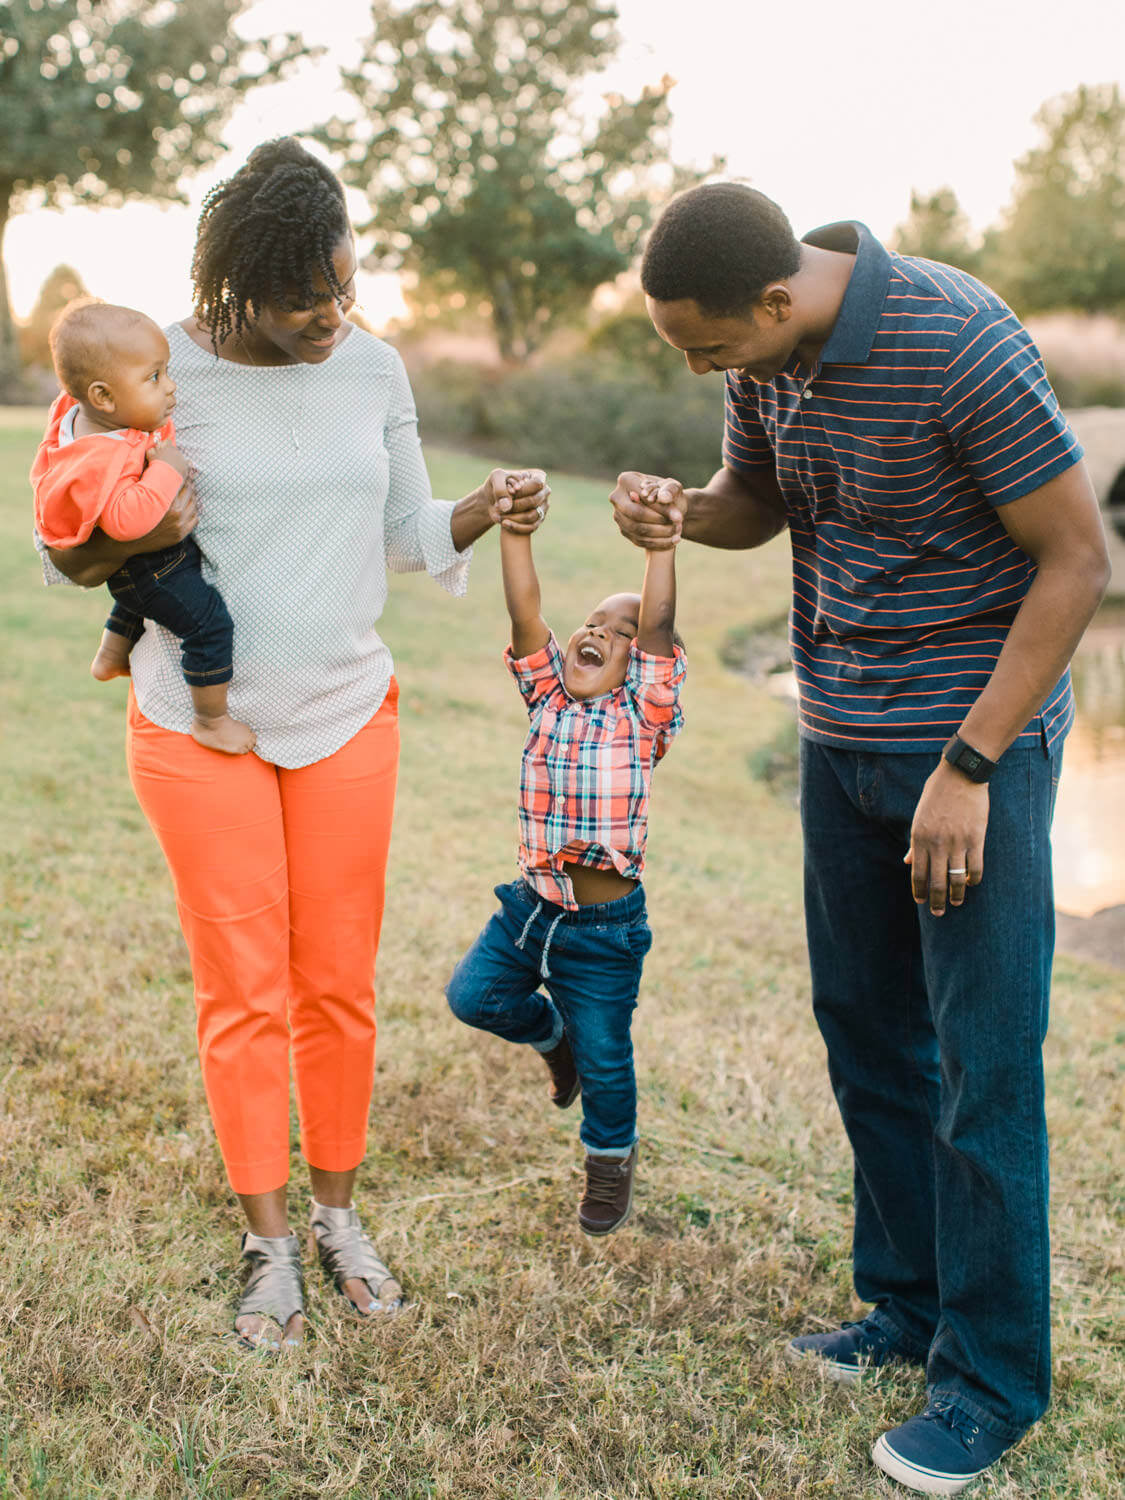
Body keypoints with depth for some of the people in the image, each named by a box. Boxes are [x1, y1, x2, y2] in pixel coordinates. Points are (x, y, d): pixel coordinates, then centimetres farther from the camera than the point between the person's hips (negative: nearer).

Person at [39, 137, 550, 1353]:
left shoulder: (373, 366, 2)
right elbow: (69, 555, -4)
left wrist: (483, 512, -10)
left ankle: (337, 1211, 27)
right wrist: (144, 534, -25)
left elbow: (409, 534, 10)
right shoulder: (162, 371, -9)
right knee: (243, 989, 3)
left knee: (339, 981, 9)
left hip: (348, 716, 3)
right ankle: (269, 1241, 20)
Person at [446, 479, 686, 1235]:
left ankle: (612, 1159, 35)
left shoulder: (644, 712, -8)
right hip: (532, 902, 4)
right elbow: (525, 606, -8)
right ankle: (551, 1032, 35)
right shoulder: (549, 697, 2)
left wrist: (662, 541, -29)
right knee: (474, 995, 5)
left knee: (605, 1058, 6)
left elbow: (658, 622, -21)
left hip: (605, 925, -4)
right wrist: (515, 527, -17)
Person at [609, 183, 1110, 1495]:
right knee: (864, 1030, 14)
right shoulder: (769, 355, -1)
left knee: (980, 1070, -1)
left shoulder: (959, 344, -23)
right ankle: (910, 1305, 32)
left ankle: (994, 1375, 16)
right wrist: (679, 512, -8)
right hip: (841, 741, 7)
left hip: (977, 742, -7)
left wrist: (967, 765, -20)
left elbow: (1077, 561, -18)